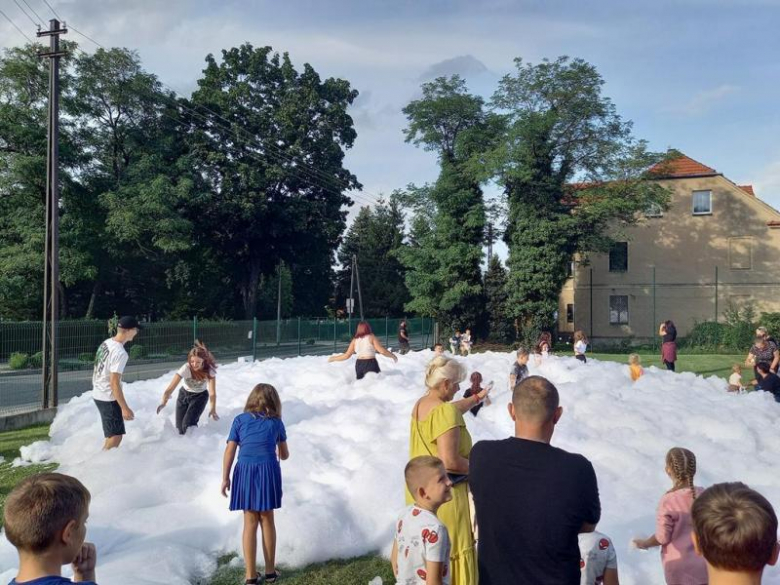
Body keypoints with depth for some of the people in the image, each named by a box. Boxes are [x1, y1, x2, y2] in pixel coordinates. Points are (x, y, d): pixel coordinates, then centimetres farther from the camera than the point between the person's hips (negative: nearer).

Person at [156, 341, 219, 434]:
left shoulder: (209, 370, -30)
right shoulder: (186, 368, -31)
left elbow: (212, 393, -32)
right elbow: (170, 388, -37)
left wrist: (213, 409, -44)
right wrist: (164, 402, -53)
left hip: (200, 396, -1)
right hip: (184, 395, 1)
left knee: (188, 424, -20)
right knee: (180, 428, 1)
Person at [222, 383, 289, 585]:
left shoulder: (240, 420, 7)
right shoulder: (276, 422, 8)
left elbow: (230, 450, 0)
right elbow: (284, 455, 17)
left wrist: (225, 478, 5)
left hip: (245, 471, 0)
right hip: (268, 471, 0)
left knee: (250, 523, 10)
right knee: (267, 520, 14)